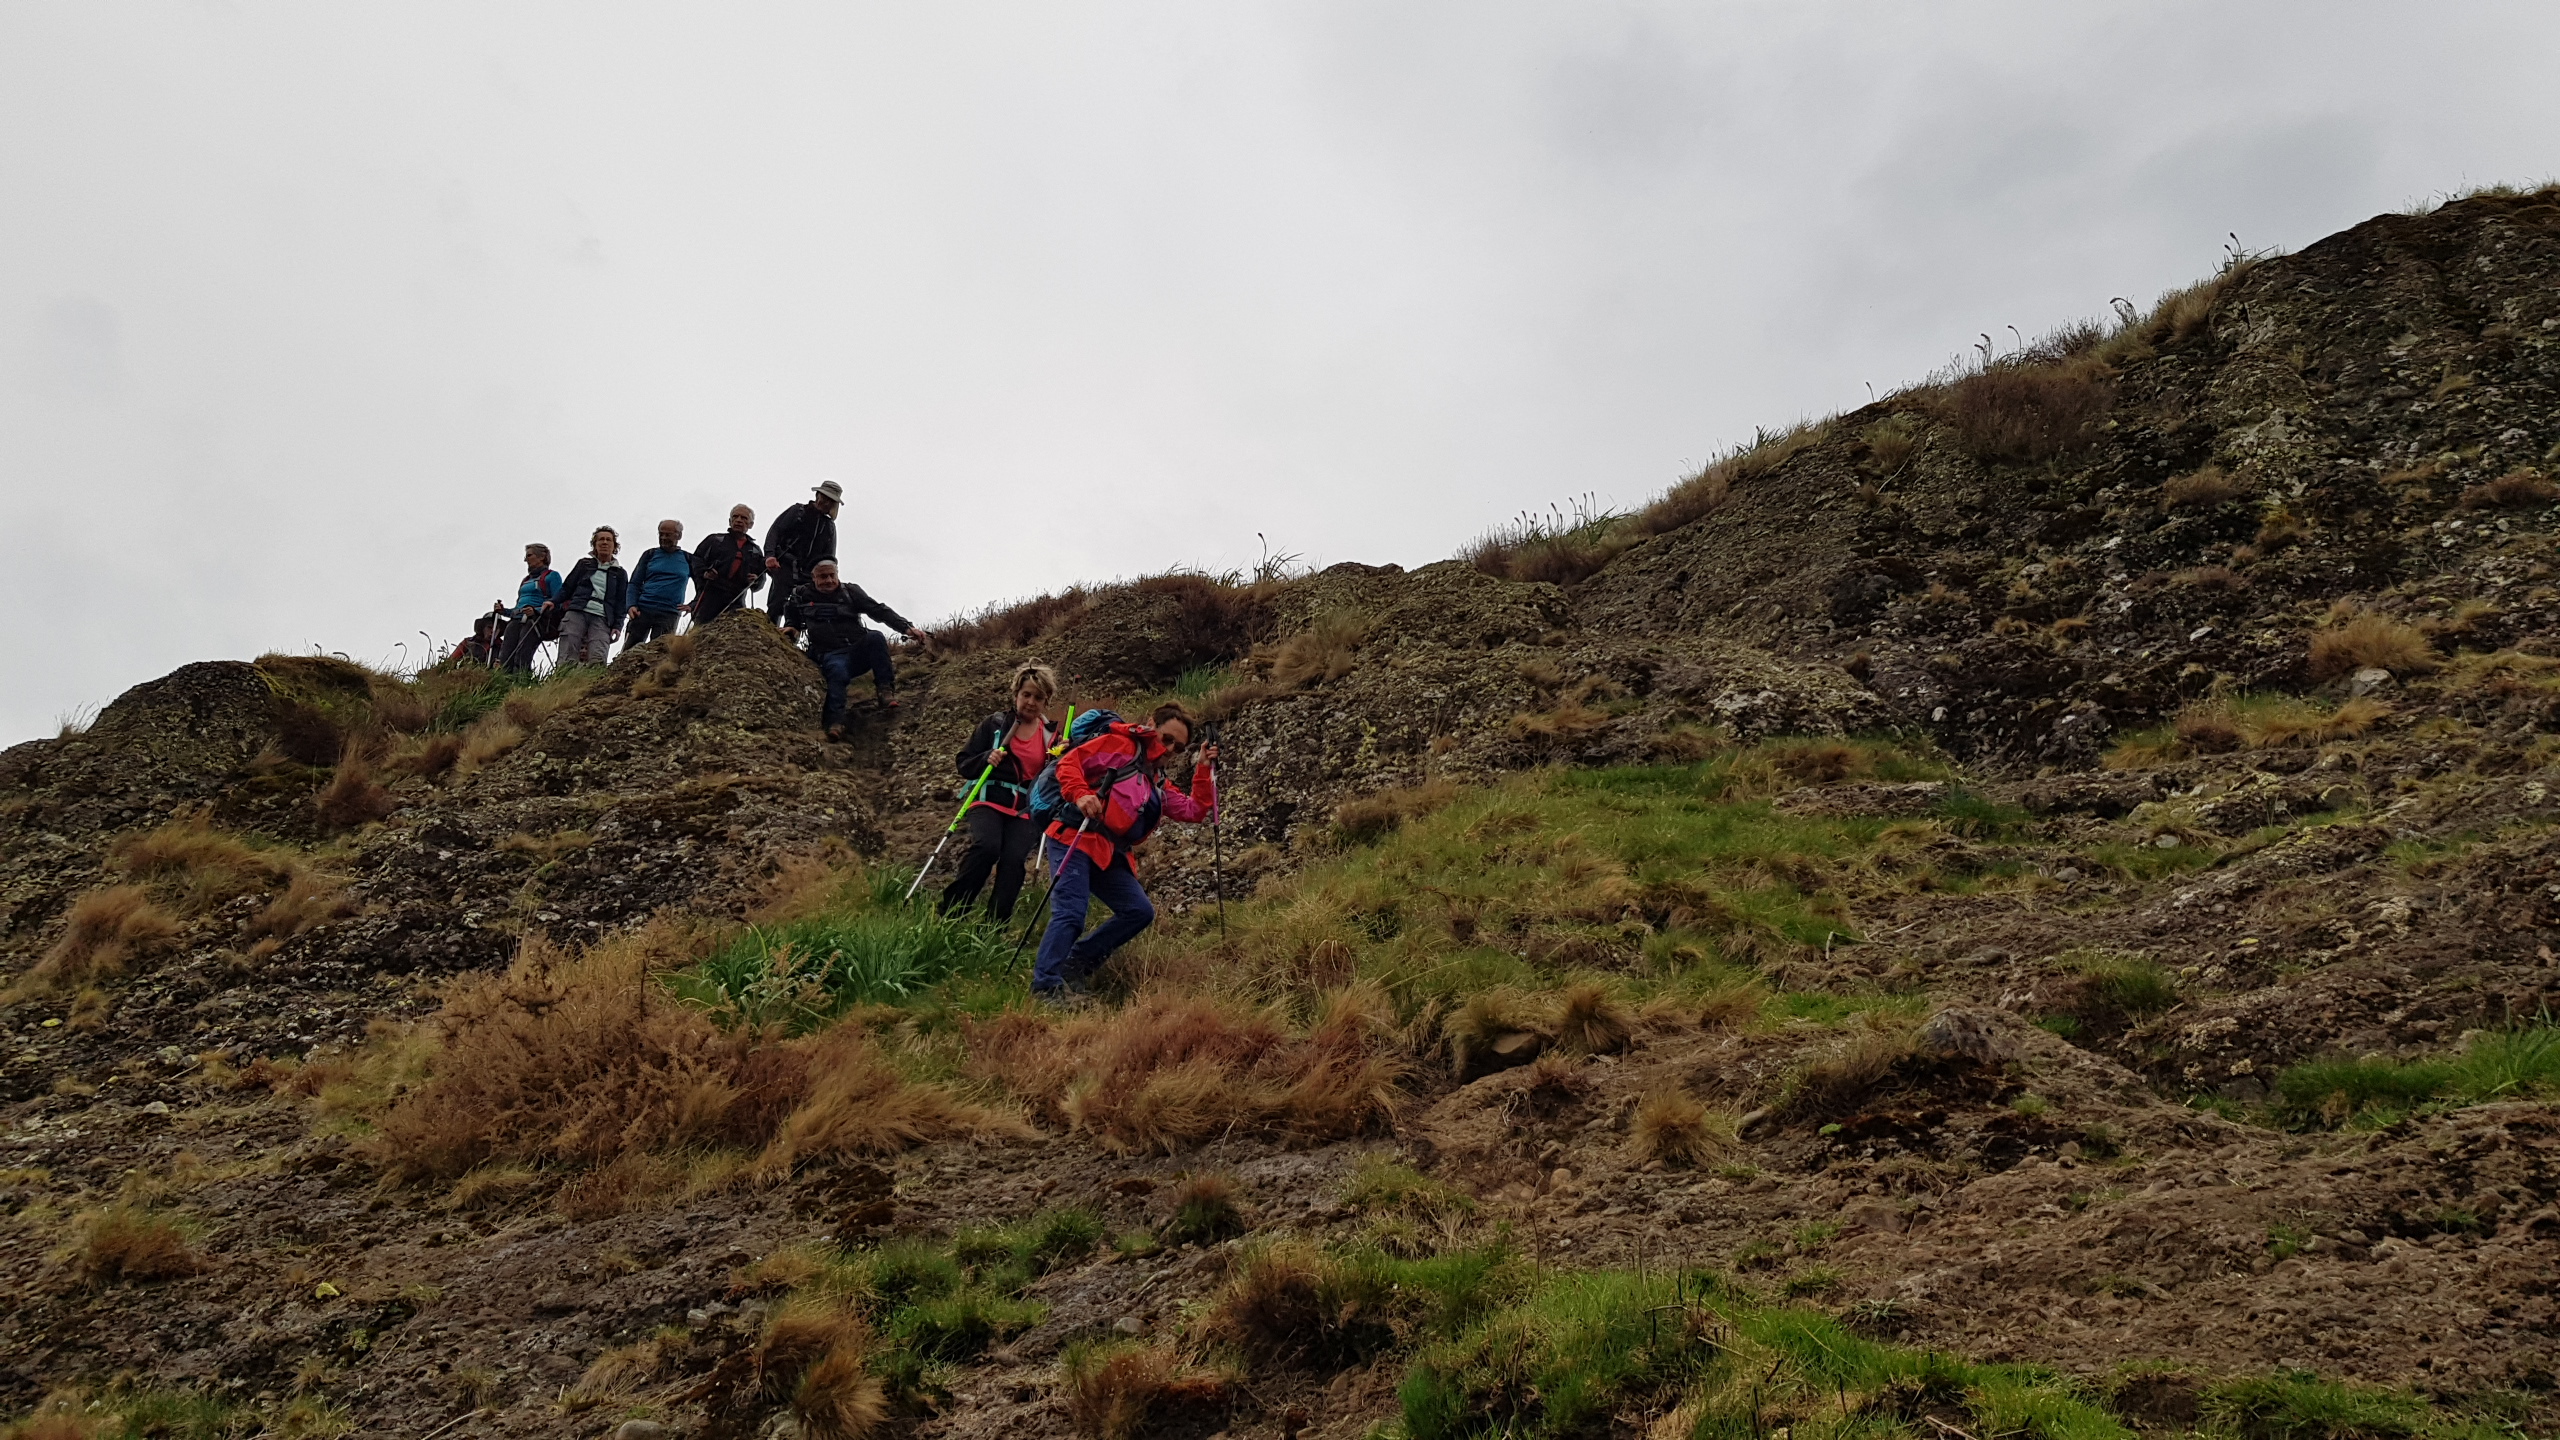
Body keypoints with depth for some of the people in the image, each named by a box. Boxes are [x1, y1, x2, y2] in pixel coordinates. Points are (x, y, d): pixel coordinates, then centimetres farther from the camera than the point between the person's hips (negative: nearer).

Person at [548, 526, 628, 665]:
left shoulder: (619, 573, 20)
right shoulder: (584, 564, 22)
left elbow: (621, 603, 15)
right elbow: (567, 587, 21)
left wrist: (617, 626, 1)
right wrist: (553, 602, 2)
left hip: (601, 619, 0)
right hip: (576, 613, 1)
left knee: (597, 660, -25)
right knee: (567, 659, -18)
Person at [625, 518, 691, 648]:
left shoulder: (688, 559, 11)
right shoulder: (650, 554, 13)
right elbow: (635, 583, 11)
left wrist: (693, 606, -1)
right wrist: (632, 605, -6)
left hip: (669, 614, -1)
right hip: (643, 610, 1)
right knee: (628, 651, -6)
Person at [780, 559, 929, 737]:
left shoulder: (850, 592, 10)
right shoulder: (802, 596, 13)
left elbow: (879, 610, 1)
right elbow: (791, 615, 33)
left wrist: (906, 627, -12)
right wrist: (791, 627, 8)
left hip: (859, 651, 2)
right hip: (831, 654, -2)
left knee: (875, 637, -32)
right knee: (837, 670, -38)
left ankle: (885, 690, -29)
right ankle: (834, 722, -50)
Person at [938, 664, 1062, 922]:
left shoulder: (1051, 735, 12)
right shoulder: (995, 724, 7)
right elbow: (964, 765, 8)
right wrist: (987, 759, -11)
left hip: (1027, 811, 2)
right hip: (990, 802, -2)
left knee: (1014, 860, -22)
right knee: (986, 846, -29)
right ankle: (950, 910, -18)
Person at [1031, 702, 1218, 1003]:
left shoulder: (1158, 784, 25)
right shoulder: (1121, 745, 0)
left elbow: (1195, 811, 19)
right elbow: (1069, 763, -9)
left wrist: (1204, 769, 12)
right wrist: (1081, 794, -26)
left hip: (1108, 855, 8)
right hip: (1074, 841, -8)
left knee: (1141, 912, 1)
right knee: (1070, 913, -19)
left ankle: (1075, 964, 7)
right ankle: (1046, 985, -15)